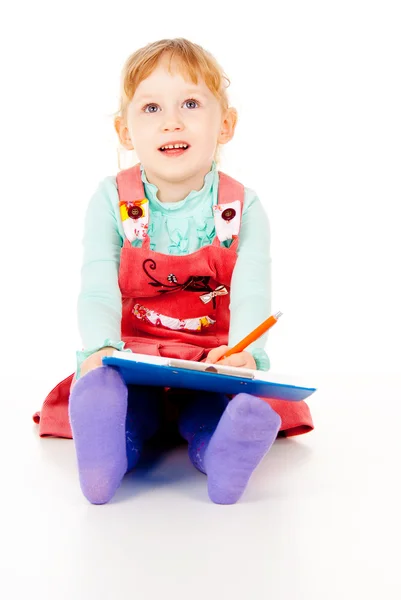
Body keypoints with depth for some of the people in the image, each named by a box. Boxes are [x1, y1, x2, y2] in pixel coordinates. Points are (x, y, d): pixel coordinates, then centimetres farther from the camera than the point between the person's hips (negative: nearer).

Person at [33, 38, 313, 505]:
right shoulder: (111, 202, -3)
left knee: (220, 405, -31)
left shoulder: (242, 209, -4)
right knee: (106, 388, -31)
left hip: (214, 363, 0)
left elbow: (250, 296, -17)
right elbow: (98, 291, -14)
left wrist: (244, 352, -40)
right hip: (131, 359, 0)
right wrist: (103, 347, -36)